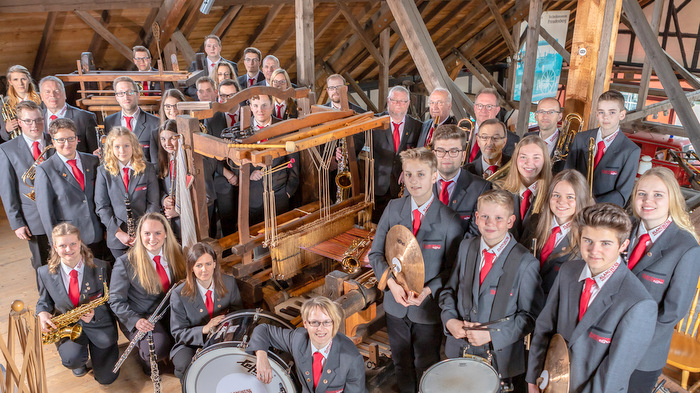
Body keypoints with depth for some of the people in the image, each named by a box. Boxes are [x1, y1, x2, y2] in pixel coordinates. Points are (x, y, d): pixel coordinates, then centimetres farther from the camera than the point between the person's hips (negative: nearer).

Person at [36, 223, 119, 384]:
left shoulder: (101, 268, -11)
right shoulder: (45, 273, -3)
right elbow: (44, 301, 14)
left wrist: (95, 312, -23)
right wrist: (42, 313, -9)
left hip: (99, 324, -1)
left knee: (106, 378, -1)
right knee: (72, 358, -31)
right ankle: (79, 360, 10)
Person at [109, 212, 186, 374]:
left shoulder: (174, 254, 0)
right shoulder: (125, 263, -11)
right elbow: (116, 301, -6)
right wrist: (135, 320, -23)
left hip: (170, 313, 4)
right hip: (142, 317, -4)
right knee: (159, 348, -30)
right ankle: (144, 357, 7)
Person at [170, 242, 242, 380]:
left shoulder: (229, 283, -5)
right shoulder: (179, 294, -12)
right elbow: (178, 333, -9)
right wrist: (204, 329, -27)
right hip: (192, 344, -2)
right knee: (186, 366, -34)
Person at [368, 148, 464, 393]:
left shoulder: (449, 220, -15)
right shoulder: (393, 209, -5)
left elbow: (453, 268, -8)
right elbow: (376, 253, -2)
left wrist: (429, 290, -22)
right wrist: (391, 281, -18)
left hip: (429, 308, -3)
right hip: (396, 304, 3)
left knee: (426, 369, 16)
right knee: (401, 364, 22)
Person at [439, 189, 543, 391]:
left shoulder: (526, 263, -15)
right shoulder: (466, 247, 0)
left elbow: (531, 314, -11)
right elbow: (449, 289, 9)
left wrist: (492, 335, -20)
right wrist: (450, 320, -9)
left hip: (500, 358, -4)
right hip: (460, 350, 4)